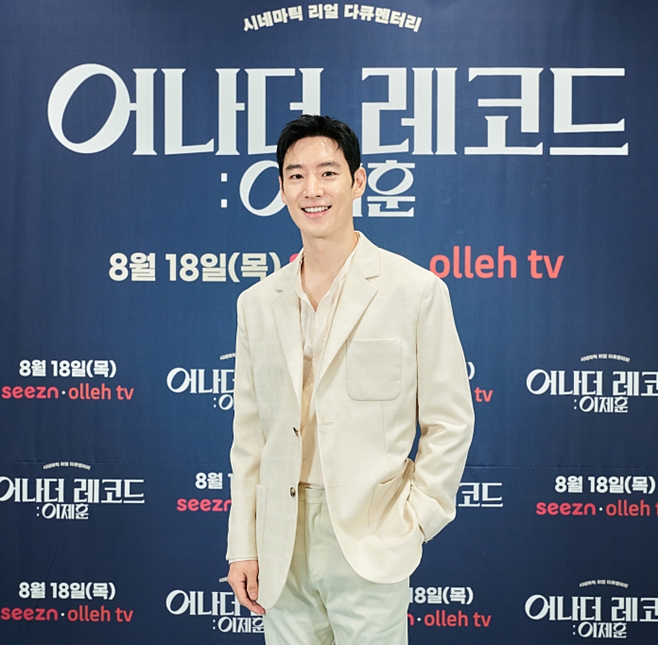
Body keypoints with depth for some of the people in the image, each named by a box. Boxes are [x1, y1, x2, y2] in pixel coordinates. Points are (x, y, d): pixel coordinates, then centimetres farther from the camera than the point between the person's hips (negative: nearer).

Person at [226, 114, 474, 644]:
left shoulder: (416, 291, -3)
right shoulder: (258, 303, 9)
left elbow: (448, 424, -1)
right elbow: (249, 435, 11)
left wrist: (408, 525, -6)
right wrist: (243, 545, 7)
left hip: (369, 548, -3)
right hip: (283, 549, 4)